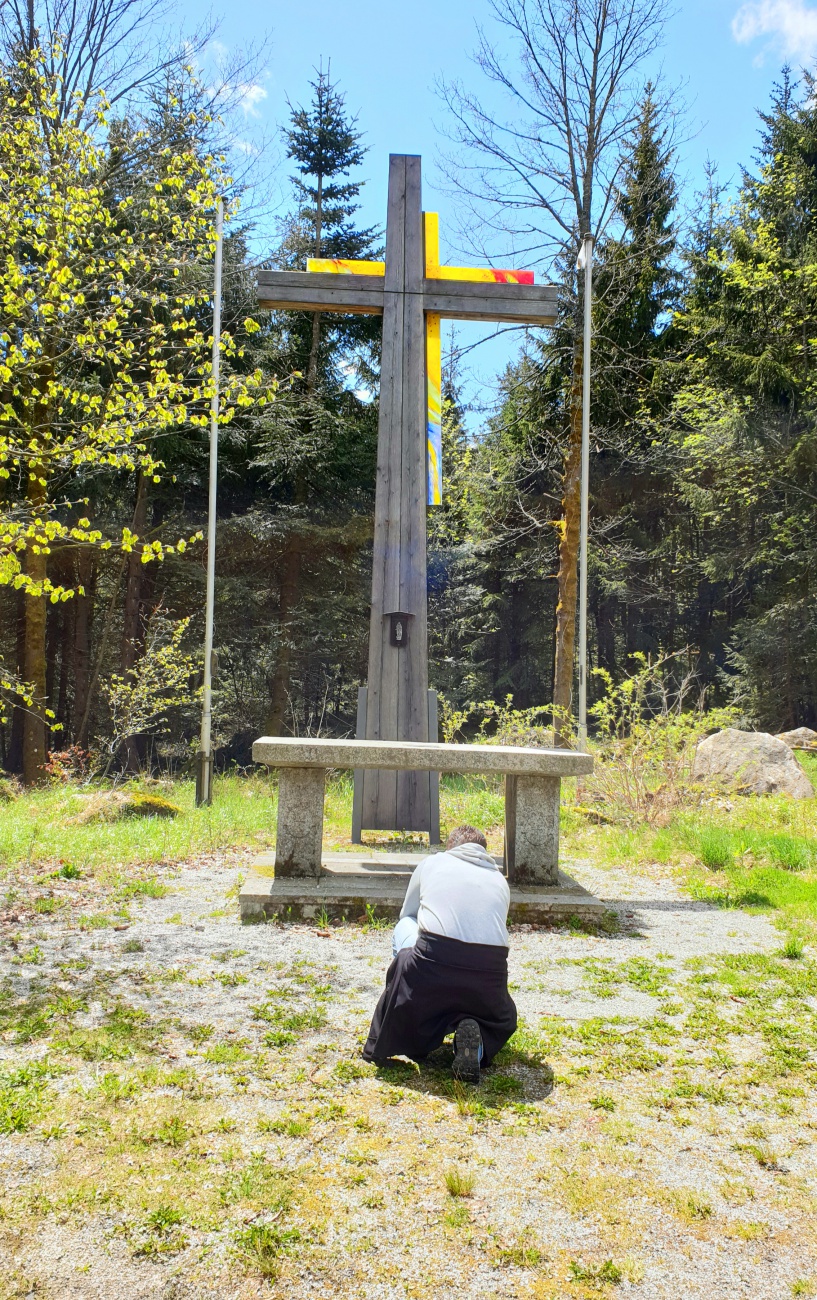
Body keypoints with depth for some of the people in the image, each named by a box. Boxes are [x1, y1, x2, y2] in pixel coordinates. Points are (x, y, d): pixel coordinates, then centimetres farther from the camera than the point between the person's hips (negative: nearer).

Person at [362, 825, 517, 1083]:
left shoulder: (431, 863, 22)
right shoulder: (499, 879, 27)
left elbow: (407, 916, 34)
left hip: (433, 962, -2)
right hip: (489, 969, 2)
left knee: (404, 927, 29)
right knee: (503, 1021, 33)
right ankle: (476, 1038, -3)